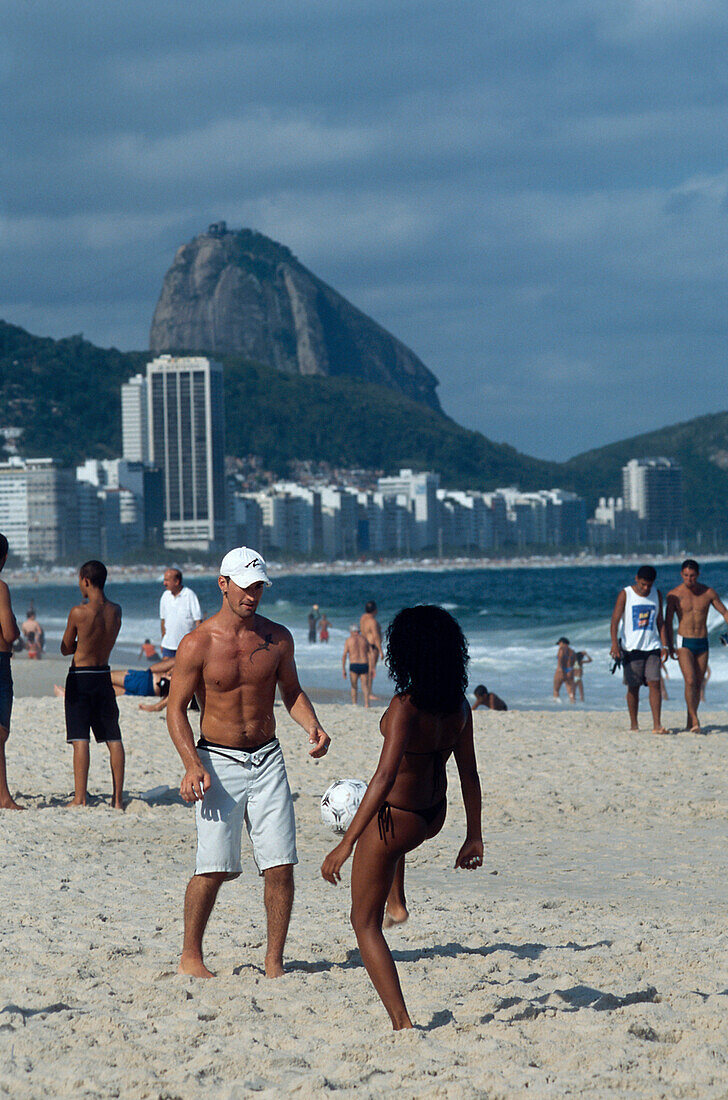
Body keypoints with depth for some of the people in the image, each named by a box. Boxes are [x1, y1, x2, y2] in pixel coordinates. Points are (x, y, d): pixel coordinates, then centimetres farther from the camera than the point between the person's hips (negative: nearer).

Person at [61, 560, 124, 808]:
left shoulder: (78, 612, -15)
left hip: (80, 678, -5)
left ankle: (80, 798, -8)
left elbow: (66, 649, -3)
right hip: (104, 676, 5)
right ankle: (118, 797, 9)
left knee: (80, 740, -5)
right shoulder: (115, 611, 0)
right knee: (113, 739, 9)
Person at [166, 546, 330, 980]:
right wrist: (192, 764, -18)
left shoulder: (277, 638, 3)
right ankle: (190, 956, 9)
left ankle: (274, 961, 6)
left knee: (281, 864, -3)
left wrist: (313, 725, -4)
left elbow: (291, 691, 17)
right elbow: (176, 708, -6)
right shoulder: (198, 644, -9)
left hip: (267, 758, 4)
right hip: (218, 762, -4)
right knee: (214, 867, -8)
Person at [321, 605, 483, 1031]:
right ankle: (397, 902, 48)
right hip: (433, 816, 7)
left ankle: (402, 1022, 1)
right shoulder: (459, 706, -5)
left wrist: (346, 844, -32)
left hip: (396, 816, -7)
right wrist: (474, 836, 13)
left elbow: (384, 777, -33)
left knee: (366, 923, 8)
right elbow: (469, 774, 2)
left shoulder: (405, 707, -27)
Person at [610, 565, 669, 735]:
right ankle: (633, 724, 14)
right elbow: (615, 620, -8)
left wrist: (664, 646, 7)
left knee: (655, 683, -9)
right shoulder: (625, 595, -3)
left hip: (652, 647, 2)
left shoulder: (656, 595, 9)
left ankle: (657, 725, -10)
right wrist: (615, 643, -20)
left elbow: (660, 622, 14)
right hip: (631, 648, -2)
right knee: (633, 687, 2)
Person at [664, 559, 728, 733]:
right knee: (690, 680, -18)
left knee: (698, 684, 5)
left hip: (702, 643, 3)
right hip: (684, 643, -3)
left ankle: (689, 722, 15)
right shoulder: (674, 595, -5)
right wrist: (670, 646, -11)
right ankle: (695, 721, -21)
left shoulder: (708, 593, 0)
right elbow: (668, 622, -3)